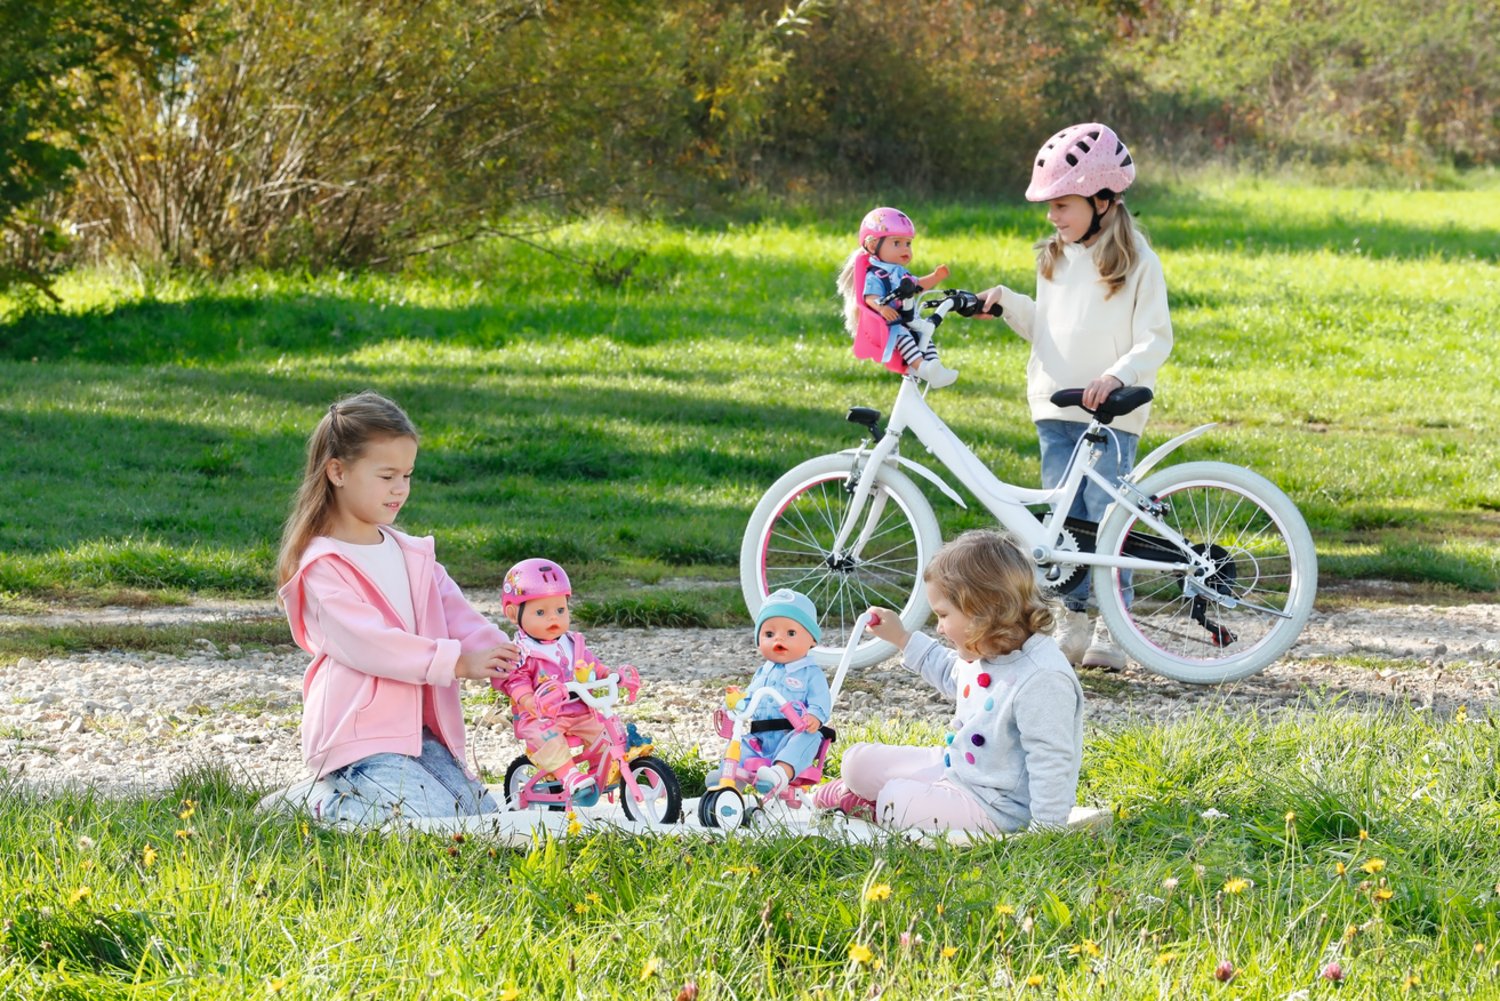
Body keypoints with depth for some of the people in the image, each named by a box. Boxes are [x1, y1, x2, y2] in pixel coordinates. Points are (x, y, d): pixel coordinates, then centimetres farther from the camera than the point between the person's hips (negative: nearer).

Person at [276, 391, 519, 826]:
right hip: (358, 736, -8)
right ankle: (327, 801, 0)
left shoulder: (411, 554, 14)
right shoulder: (323, 565, -11)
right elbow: (365, 643, -21)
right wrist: (457, 662, -25)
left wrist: (500, 657, -15)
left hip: (417, 729, 8)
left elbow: (455, 613, 6)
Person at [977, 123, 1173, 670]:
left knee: (1106, 519, -6)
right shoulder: (1054, 259, 13)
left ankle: (1111, 630, 1)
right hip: (1056, 410, 5)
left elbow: (1156, 338, -10)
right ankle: (1073, 621, 12)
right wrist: (1006, 301, 7)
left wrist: (1118, 376, -25)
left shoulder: (1135, 262, -6)